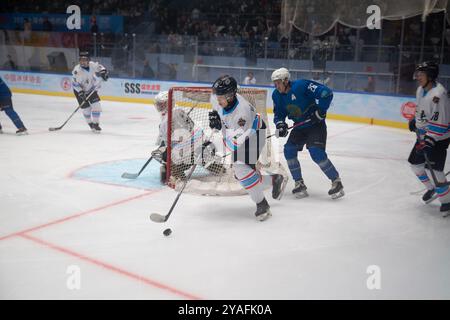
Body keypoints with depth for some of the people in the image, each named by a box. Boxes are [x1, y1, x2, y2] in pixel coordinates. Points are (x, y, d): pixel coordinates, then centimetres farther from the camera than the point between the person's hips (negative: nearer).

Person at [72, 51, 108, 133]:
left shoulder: (93, 65, -18)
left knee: (96, 105, -7)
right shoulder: (77, 70, -27)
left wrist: (103, 72, -17)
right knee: (86, 108, -4)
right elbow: (74, 84, -21)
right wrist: (80, 92, -28)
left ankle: (95, 124, 6)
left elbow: (100, 67, 3)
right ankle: (91, 124, 19)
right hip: (80, 90, -3)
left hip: (91, 89, 3)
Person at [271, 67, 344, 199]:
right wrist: (280, 123, -13)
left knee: (316, 153, -20)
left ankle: (336, 182, -5)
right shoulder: (277, 95, -2)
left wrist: (320, 111, -25)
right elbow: (278, 113, 8)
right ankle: (299, 184, 5)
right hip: (299, 127, 7)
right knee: (289, 150, -6)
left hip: (316, 124, -7)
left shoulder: (301, 85, -25)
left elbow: (327, 93, -26)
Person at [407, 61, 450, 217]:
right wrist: (414, 121, 26)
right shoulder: (421, 90, 3)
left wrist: (428, 141, -31)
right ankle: (433, 189, 35)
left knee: (432, 168, -15)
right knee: (415, 162, 16)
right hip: (424, 135, 10)